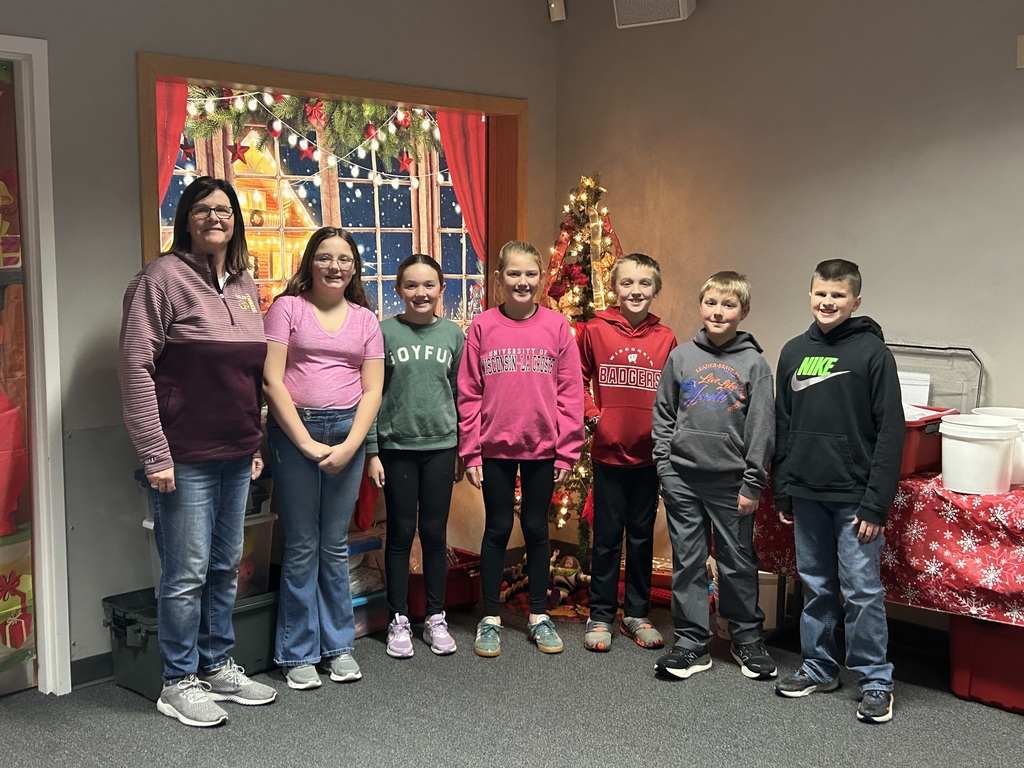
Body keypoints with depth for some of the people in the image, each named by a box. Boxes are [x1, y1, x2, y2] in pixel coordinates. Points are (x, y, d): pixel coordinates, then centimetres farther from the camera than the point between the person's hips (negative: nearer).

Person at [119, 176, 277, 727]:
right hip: (185, 456, -7)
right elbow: (135, 366, -12)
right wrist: (155, 454, -16)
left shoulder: (245, 284, 12)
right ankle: (178, 683, 15)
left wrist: (256, 444, 15)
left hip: (236, 455, 7)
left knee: (225, 567, 15)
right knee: (187, 572, 0)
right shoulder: (163, 277, -8)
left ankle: (217, 666, 29)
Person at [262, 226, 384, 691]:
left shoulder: (364, 320, 11)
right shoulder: (287, 307, 1)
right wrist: (307, 442, -11)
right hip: (295, 431, -3)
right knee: (302, 546, 1)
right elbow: (272, 380, -6)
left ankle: (338, 645, 21)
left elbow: (372, 390, 6)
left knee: (335, 545, 10)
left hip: (347, 432, 3)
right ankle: (298, 653, 12)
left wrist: (350, 445, -8)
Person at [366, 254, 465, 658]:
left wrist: (462, 450, 8)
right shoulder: (383, 332, -4)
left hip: (440, 446, 2)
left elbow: (460, 394, 8)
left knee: (435, 533, 8)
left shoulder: (453, 334, 3)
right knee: (401, 532, 6)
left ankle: (436, 619, 21)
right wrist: (371, 452, -6)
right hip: (396, 447, -2)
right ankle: (399, 620, 17)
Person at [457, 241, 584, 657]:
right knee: (497, 529, 8)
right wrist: (470, 451, -4)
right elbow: (468, 394, -1)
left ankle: (538, 615, 24)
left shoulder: (556, 326, -1)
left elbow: (570, 391, 0)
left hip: (543, 447, 1)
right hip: (495, 448, 0)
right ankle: (490, 619, 19)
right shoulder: (482, 326, -2)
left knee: (537, 528, 11)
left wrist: (567, 449, -4)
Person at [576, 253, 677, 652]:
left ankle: (636, 614, 24)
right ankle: (600, 615, 18)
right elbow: (578, 379, 6)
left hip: (648, 453, 2)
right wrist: (590, 414, -5)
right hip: (608, 450, -2)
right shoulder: (595, 330, -3)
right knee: (607, 536, 6)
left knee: (642, 535, 12)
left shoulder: (665, 337, 1)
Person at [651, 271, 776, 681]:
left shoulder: (753, 363, -2)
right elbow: (662, 414, 9)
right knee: (687, 563, 8)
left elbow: (762, 427, -3)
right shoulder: (681, 356, 4)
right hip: (682, 478, 2)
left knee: (738, 563, 8)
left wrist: (753, 484, -6)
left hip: (731, 481, -2)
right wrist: (665, 465, 1)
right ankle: (691, 644, 18)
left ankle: (748, 639, 24)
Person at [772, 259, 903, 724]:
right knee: (816, 586, 14)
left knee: (863, 591, -1)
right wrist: (782, 492, 9)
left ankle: (875, 681, 12)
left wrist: (876, 503, -13)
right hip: (807, 495, 5)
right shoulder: (794, 352, 8)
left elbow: (891, 432, -9)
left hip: (854, 497, -5)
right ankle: (819, 667, 27)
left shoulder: (872, 351, -6)